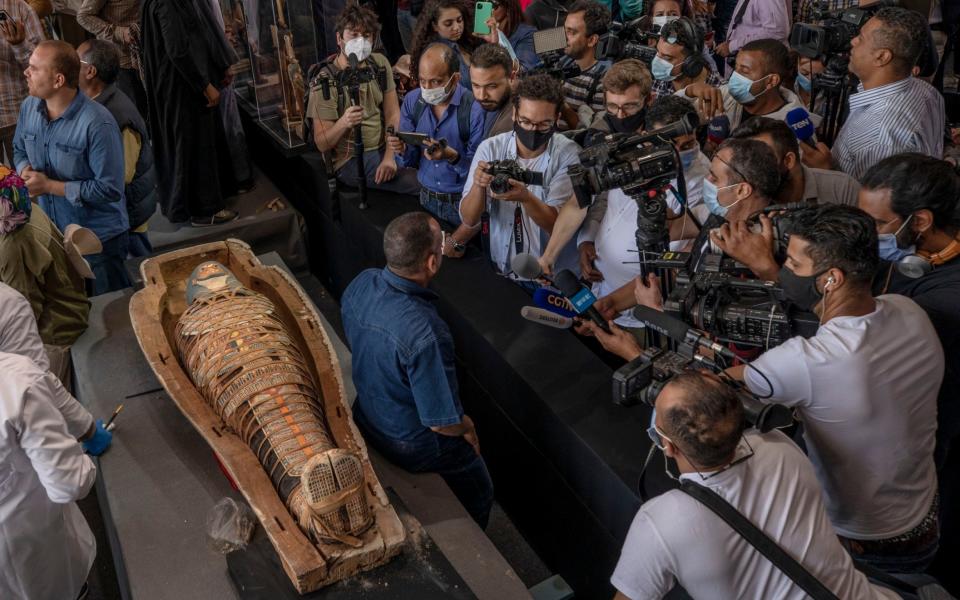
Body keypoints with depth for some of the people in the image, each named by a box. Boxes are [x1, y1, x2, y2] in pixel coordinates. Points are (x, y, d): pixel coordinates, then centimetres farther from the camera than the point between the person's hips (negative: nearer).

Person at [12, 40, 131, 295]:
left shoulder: (97, 123, -26)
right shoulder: (29, 107, -2)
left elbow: (109, 189, -26)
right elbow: (20, 150, 15)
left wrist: (49, 186, -23)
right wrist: (25, 171, -9)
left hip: (99, 238, -7)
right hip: (52, 233, 7)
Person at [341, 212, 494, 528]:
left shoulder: (360, 283, -19)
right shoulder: (425, 334, -42)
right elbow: (443, 422, -30)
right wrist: (467, 427, -8)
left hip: (366, 419, 7)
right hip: (415, 446, -7)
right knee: (478, 495, 22)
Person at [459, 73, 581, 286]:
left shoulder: (569, 155, -9)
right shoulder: (490, 148, -3)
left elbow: (559, 224, -15)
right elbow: (469, 220, -6)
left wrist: (526, 198, -34)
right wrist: (478, 185, -26)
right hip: (500, 272, 2)